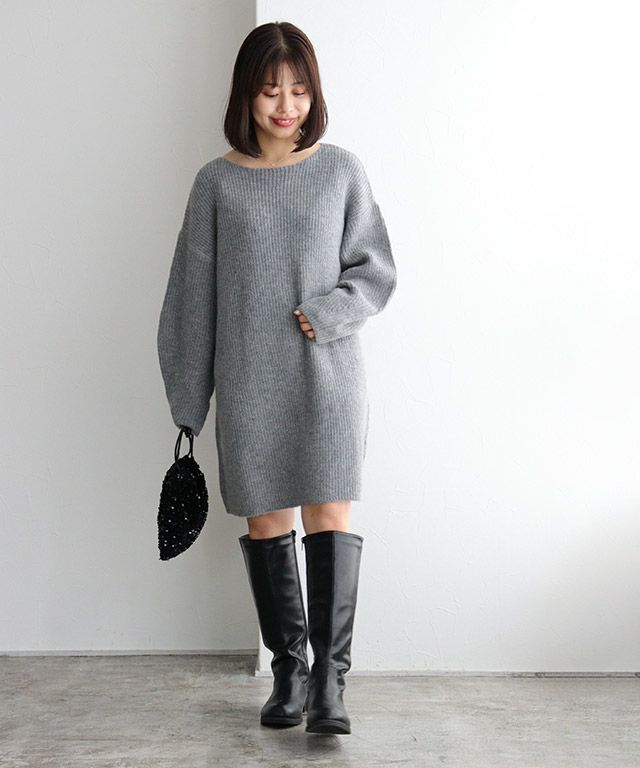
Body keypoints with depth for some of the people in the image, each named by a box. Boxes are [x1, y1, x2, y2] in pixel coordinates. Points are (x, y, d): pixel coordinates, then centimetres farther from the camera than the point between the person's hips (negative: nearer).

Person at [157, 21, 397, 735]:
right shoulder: (217, 182, 5)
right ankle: (288, 668, 19)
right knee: (266, 522, 5)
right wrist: (188, 401, 5)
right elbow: (193, 294, 6)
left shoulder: (342, 170, 5)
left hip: (328, 374, -1)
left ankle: (329, 677, 0)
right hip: (248, 381, 1)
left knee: (330, 516, -7)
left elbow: (376, 270, 7)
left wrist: (328, 313, -13)